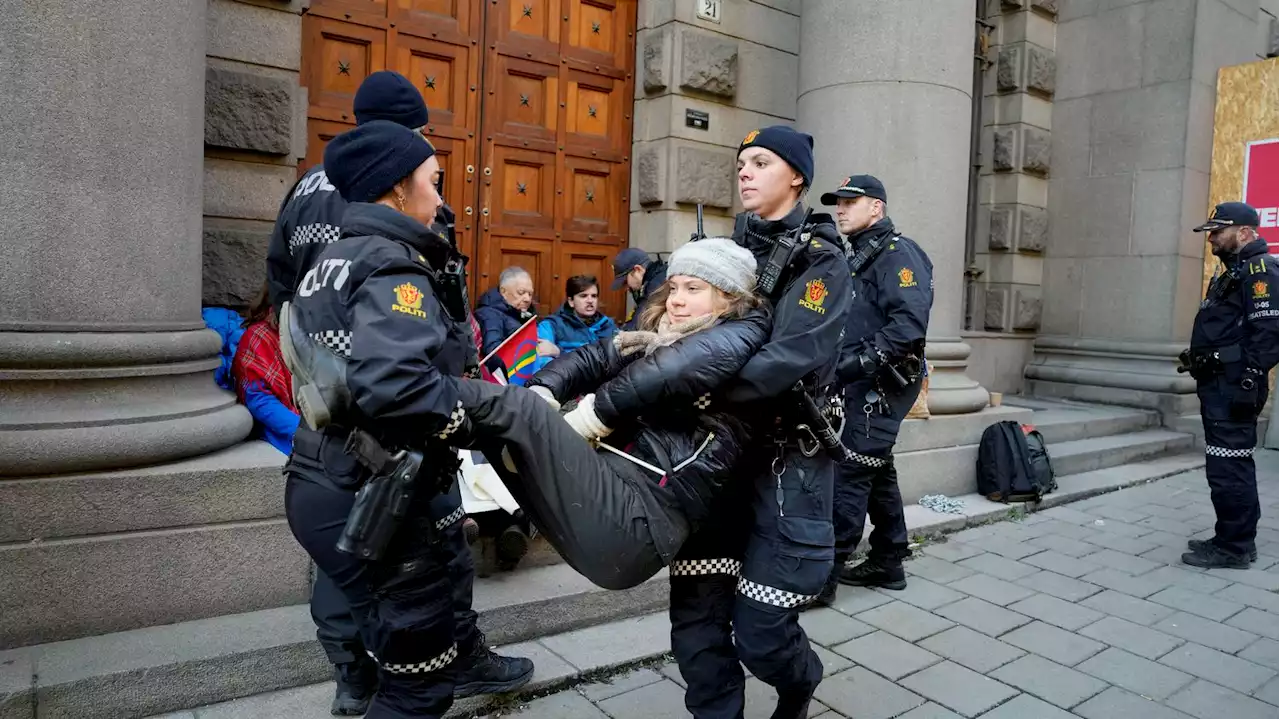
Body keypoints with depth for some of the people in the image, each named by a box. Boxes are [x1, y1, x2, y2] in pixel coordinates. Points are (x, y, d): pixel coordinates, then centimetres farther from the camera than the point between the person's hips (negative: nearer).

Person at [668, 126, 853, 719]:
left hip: (787, 458, -4)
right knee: (695, 615, 2)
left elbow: (788, 360, -22)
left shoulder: (821, 260, -6)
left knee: (759, 630, 0)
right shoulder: (726, 248, 12)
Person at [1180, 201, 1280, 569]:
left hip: (1233, 387, -11)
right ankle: (1239, 540, 26)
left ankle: (1232, 547, 1)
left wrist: (1249, 381, -23)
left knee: (1228, 467, -7)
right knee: (1233, 465, 16)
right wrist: (1197, 357, 14)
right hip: (1219, 385, 11)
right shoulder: (1232, 273, 21)